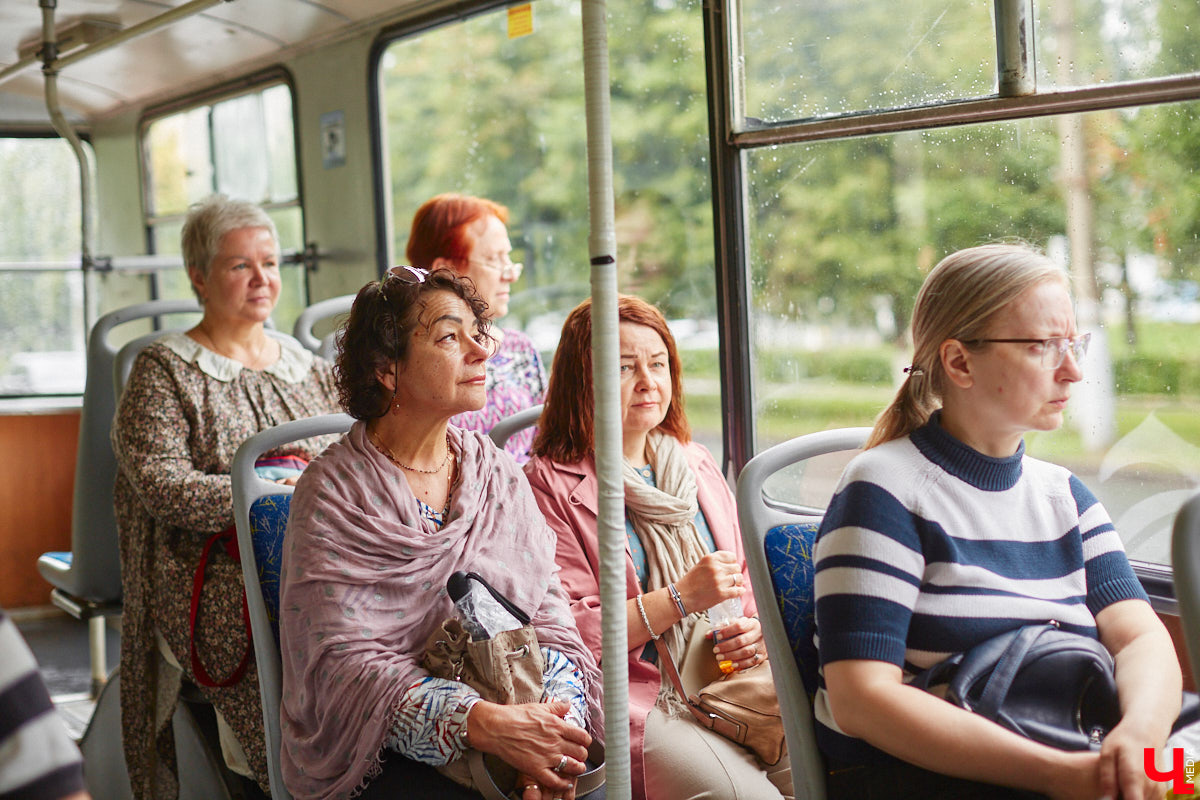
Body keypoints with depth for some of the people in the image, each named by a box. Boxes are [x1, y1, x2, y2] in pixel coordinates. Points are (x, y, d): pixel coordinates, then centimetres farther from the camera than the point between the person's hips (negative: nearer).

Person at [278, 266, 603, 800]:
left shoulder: (499, 475, 10)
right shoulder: (333, 492, -6)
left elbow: (548, 615, 5)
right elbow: (344, 660, -14)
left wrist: (556, 718, -16)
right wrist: (486, 725, -26)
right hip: (380, 755, -4)